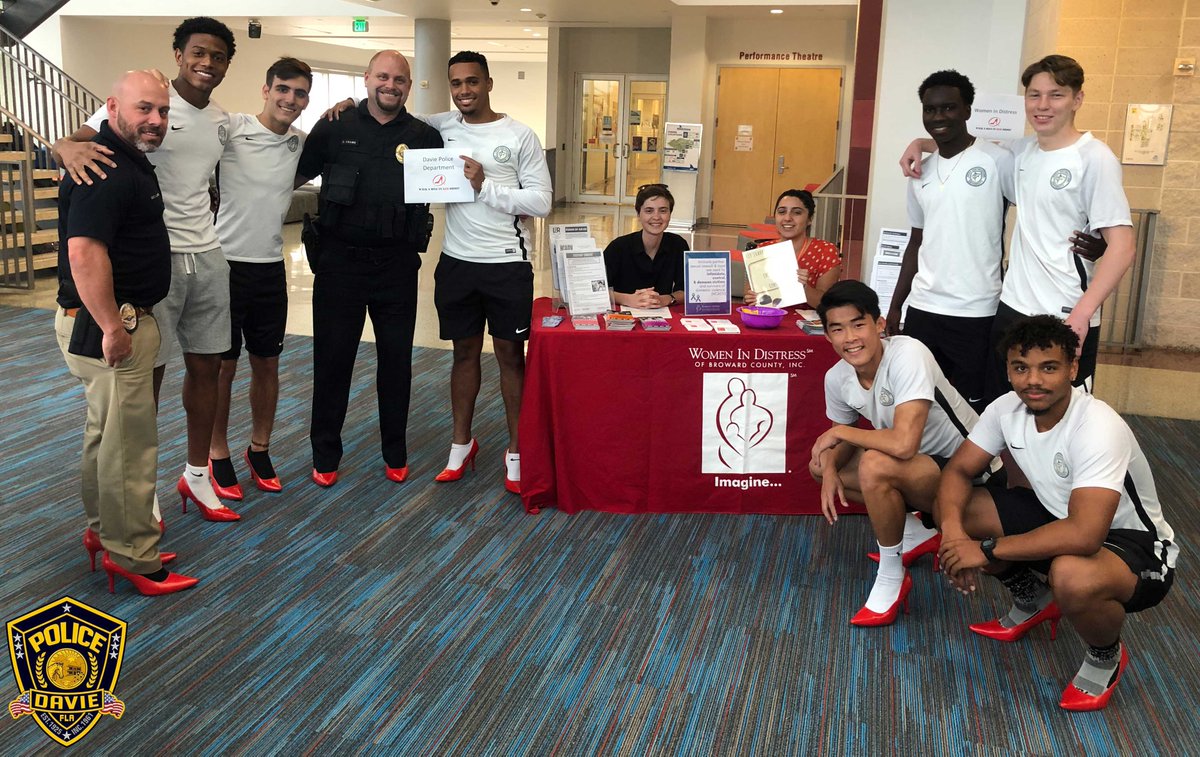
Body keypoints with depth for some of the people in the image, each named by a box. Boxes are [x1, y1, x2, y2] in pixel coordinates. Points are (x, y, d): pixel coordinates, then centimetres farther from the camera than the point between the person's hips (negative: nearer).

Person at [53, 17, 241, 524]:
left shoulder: (222, 122, 11)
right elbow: (75, 144, -16)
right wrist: (69, 147, -37)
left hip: (207, 258, 7)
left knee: (206, 366, 11)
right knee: (146, 374, 2)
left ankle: (197, 475, 26)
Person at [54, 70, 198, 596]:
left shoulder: (131, 161, 13)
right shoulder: (104, 169, -19)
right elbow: (84, 250, -29)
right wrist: (113, 328, -28)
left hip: (124, 318, 11)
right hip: (107, 325, -11)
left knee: (108, 432, 20)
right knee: (129, 443, -3)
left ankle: (104, 531, 35)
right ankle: (133, 558, 8)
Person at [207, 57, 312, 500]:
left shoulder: (302, 144, 6)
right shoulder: (229, 129, -10)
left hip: (270, 269, 5)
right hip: (224, 264, -5)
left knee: (267, 363, 13)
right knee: (221, 365, 6)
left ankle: (260, 449, 29)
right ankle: (217, 455, 21)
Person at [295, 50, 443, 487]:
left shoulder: (424, 137, 5)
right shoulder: (334, 129, 3)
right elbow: (293, 177, 10)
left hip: (397, 264, 1)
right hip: (340, 259, -1)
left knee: (396, 359, 9)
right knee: (332, 358, 6)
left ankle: (395, 454, 24)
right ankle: (325, 455, 20)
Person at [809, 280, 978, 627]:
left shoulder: (907, 355, -30)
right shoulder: (837, 378, -8)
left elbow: (903, 443, -40)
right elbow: (846, 440, 9)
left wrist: (839, 431, -24)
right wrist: (830, 468, -14)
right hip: (915, 468, 8)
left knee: (875, 465, -32)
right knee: (821, 465, 5)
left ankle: (892, 578, -10)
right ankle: (917, 535, 14)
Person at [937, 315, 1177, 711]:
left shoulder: (1099, 428, -32)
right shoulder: (1007, 408, -11)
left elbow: (1084, 535, -41)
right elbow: (958, 470, -5)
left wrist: (987, 550, -35)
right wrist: (952, 529, -26)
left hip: (1134, 544, -7)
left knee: (1071, 577, -40)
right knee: (957, 510, -10)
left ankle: (1106, 656, -2)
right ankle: (1033, 601, 17)